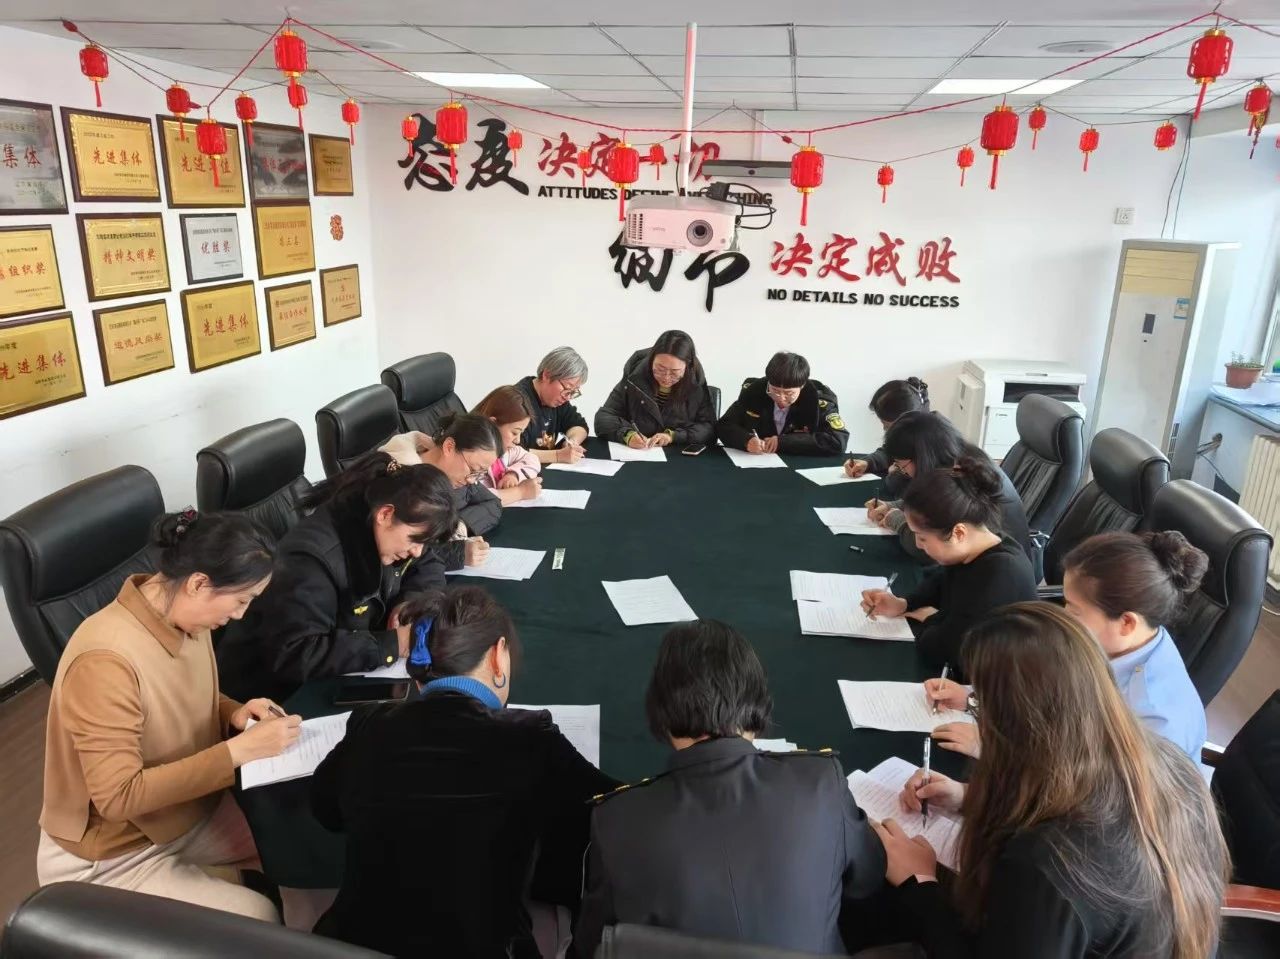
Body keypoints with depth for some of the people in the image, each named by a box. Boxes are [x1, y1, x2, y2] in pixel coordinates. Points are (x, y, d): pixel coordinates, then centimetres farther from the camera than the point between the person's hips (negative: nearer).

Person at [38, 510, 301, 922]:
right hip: (111, 857, -7)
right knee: (259, 919, -13)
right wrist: (238, 750, -31)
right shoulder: (106, 660, -34)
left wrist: (235, 714, -11)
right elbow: (118, 797, -31)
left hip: (192, 810, 7)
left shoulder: (184, 615, -9)